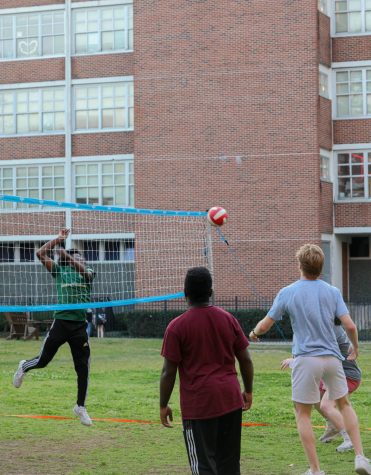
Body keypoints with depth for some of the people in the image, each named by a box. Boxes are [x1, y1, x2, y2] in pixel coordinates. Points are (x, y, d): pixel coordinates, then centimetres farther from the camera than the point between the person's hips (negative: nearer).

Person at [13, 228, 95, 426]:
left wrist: (66, 254, -20)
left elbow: (83, 270, -16)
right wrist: (59, 238, -1)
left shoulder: (87, 273, 9)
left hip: (80, 326, 1)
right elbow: (41, 254, -3)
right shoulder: (59, 270, 7)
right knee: (42, 361, 5)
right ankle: (24, 367, 40)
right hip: (61, 322, -1)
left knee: (83, 369, 2)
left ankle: (80, 406, 17)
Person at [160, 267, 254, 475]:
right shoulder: (228, 319, 5)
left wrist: (163, 406, 3)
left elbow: (169, 372, -8)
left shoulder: (177, 327, -8)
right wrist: (248, 391, 21)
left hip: (198, 406, -4)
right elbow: (246, 360, 9)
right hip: (231, 400, 5)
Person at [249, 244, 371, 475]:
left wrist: (254, 333, 22)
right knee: (344, 404, 21)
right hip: (332, 358, 3)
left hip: (306, 359, -3)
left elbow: (264, 326, -1)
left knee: (303, 414, 9)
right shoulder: (333, 292, 2)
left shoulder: (287, 293, -4)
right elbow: (350, 326, -5)